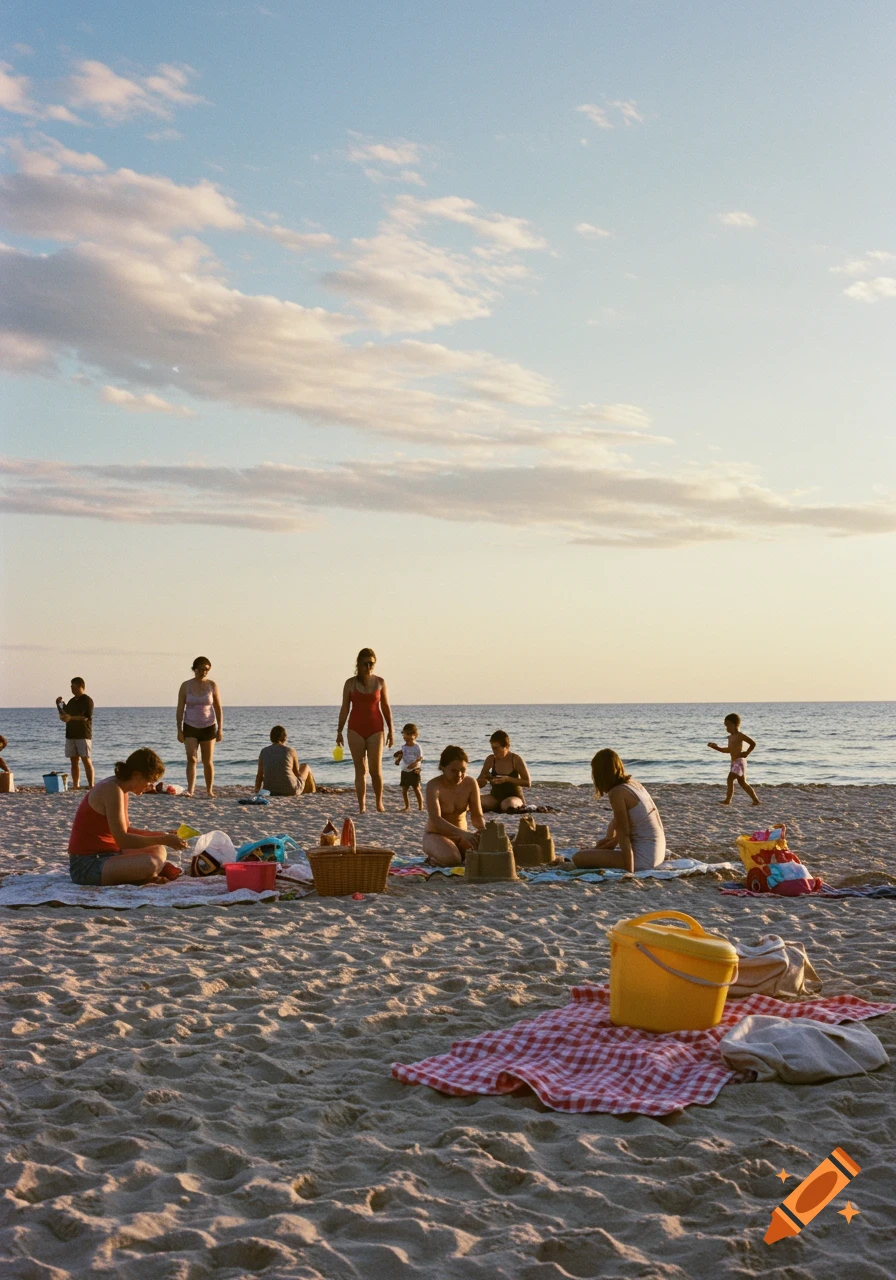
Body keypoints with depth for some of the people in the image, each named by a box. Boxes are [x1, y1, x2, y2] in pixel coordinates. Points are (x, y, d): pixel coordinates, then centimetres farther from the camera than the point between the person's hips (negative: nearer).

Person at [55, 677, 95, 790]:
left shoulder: (87, 701, -6)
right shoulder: (71, 701, 18)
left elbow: (85, 717, -16)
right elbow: (64, 715, 22)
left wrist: (71, 718, -24)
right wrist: (59, 705, 8)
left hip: (83, 735, -7)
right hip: (71, 735, 7)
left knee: (86, 760, -10)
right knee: (74, 761, 5)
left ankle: (91, 786, -11)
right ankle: (75, 786, 7)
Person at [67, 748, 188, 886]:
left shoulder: (121, 789, 10)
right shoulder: (112, 789, -19)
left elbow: (125, 830, 20)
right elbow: (122, 839, -24)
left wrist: (161, 834, 14)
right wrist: (163, 840, -19)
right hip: (87, 864, -11)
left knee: (159, 851, 17)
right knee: (149, 863, -29)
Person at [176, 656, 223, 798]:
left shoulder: (212, 685, 0)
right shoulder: (186, 686, -2)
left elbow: (218, 708, 3)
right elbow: (180, 709, 1)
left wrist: (220, 729, -2)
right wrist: (179, 730, -4)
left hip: (208, 727, 1)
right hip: (190, 727, -1)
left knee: (208, 761, 5)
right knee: (191, 759, -15)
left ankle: (210, 790, 16)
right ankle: (190, 790, -21)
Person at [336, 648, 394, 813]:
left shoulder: (380, 682, 3)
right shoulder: (350, 683, 1)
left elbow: (386, 707, 8)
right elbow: (344, 708, 3)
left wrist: (390, 730, 6)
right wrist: (339, 731, 2)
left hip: (375, 729, 0)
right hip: (356, 729, 0)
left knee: (376, 769, -4)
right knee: (360, 769, 1)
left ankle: (379, 801, 16)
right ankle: (361, 805, 4)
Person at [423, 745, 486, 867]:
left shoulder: (471, 784, -6)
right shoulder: (433, 785, -21)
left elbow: (477, 815, -5)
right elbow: (435, 819, -32)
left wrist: (482, 828, -32)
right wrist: (463, 834, -46)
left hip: (462, 835, 5)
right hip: (436, 835, -5)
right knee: (451, 859, -36)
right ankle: (434, 858, 0)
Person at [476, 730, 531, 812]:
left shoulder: (516, 760, -10)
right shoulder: (490, 759, 0)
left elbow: (528, 783, -13)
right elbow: (479, 783, 8)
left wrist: (508, 779, -25)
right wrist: (485, 778, -18)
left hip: (514, 797, -4)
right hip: (495, 798, 4)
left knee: (507, 805, -41)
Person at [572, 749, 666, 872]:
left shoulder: (617, 793, -17)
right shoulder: (633, 783, 8)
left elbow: (623, 834, -20)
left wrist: (629, 871, -21)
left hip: (644, 857, -9)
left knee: (578, 858, -14)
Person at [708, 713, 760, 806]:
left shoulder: (740, 735, -11)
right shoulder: (730, 737, 17)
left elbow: (753, 743, -12)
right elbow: (729, 750, 27)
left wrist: (746, 753, -11)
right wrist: (716, 747, 21)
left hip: (739, 761, -10)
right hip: (734, 762, 10)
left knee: (730, 778, -17)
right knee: (742, 782, 11)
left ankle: (728, 799, -18)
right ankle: (755, 799, 16)